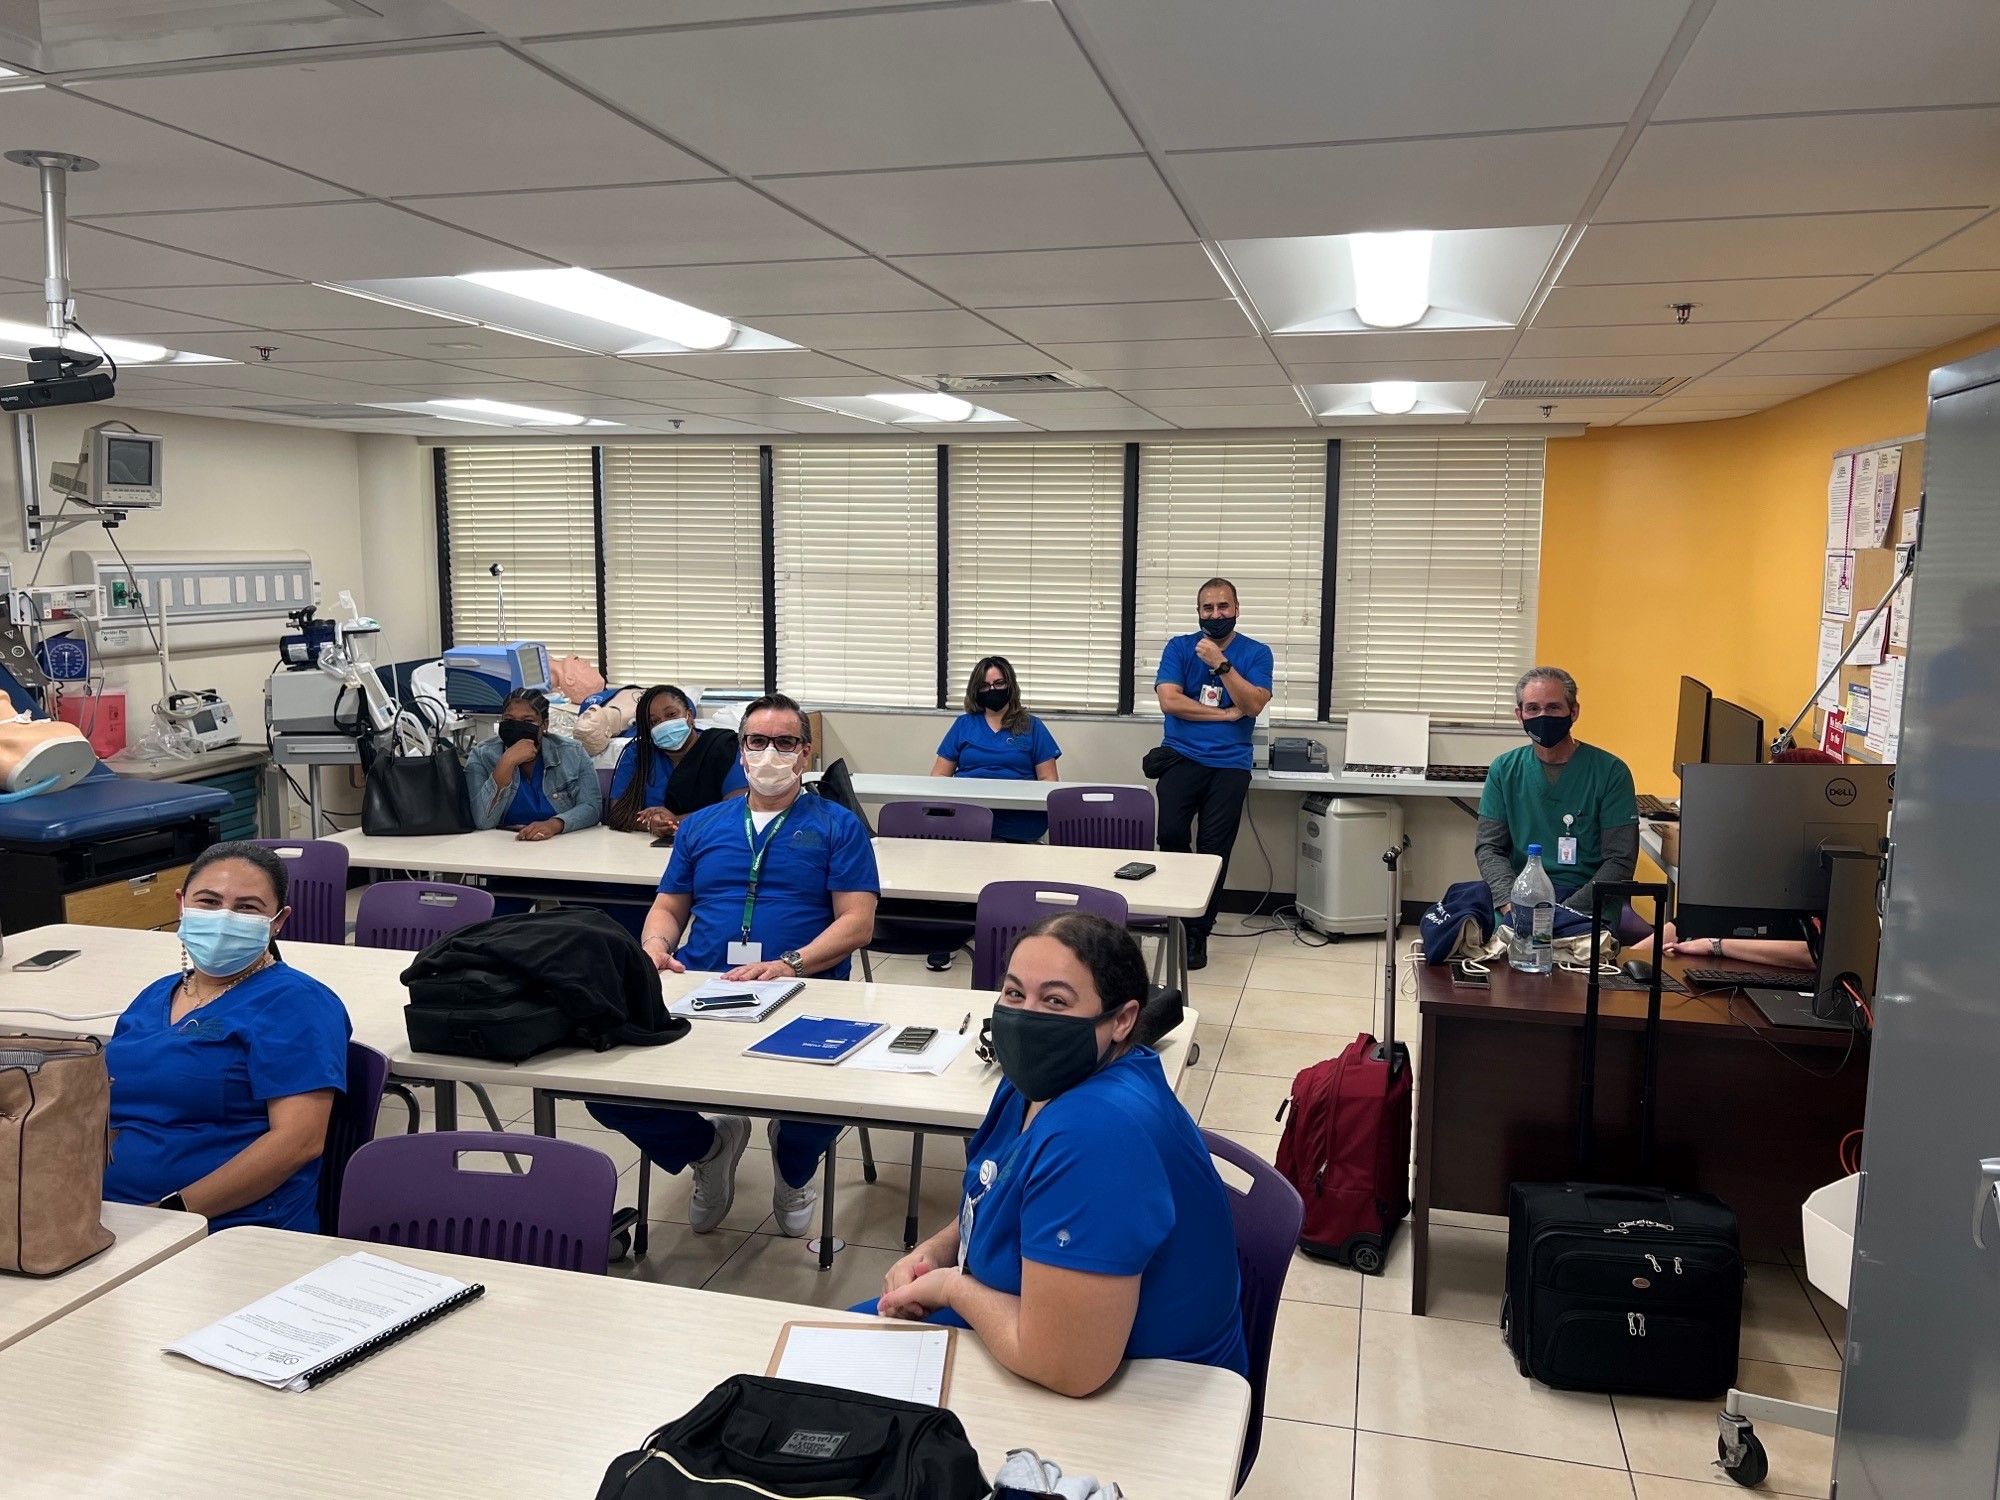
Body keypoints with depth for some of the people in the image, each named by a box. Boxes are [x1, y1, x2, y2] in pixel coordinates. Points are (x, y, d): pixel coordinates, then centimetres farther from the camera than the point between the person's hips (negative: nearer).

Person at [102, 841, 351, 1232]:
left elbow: (299, 1140, -14)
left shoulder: (294, 1004, -4)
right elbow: (117, 1116, 21)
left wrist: (175, 1212, -17)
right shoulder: (153, 998, 19)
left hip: (233, 1234, -7)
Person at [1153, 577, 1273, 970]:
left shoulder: (1256, 653, 7)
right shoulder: (1179, 647, 7)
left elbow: (1253, 705, -7)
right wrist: (1225, 713, -5)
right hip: (1182, 757, 0)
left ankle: (1197, 935, 8)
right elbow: (1170, 700, -6)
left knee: (1214, 848, -7)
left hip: (1229, 764, 0)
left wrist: (1221, 664, -15)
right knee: (1171, 833, -20)